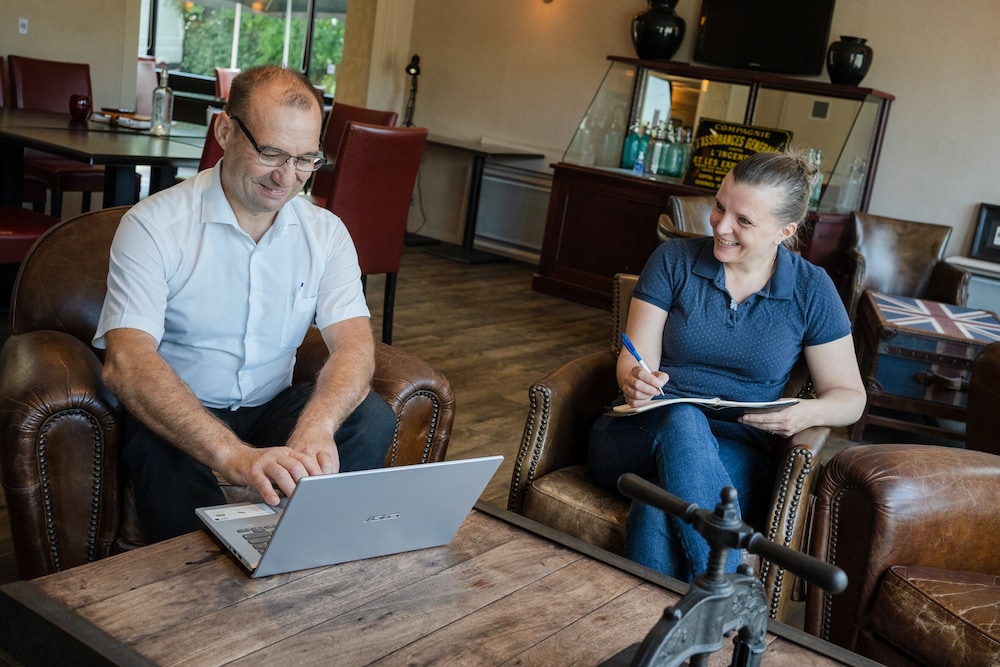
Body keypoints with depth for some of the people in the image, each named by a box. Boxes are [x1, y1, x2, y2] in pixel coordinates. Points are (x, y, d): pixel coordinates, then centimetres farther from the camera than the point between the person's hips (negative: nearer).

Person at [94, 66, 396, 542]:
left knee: (372, 418, -24)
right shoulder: (153, 225, -11)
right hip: (175, 417, -4)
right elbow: (125, 362, -25)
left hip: (273, 411, 4)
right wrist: (231, 453, -42)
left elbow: (354, 345, -12)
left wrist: (316, 426, -37)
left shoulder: (325, 233, 2)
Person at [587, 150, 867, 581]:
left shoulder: (811, 290, 3)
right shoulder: (674, 260, 3)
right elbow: (635, 360, 0)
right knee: (681, 420, -38)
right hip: (639, 436, 1)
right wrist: (635, 380, -26)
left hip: (736, 453, -1)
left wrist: (809, 413, -17)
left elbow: (850, 396, 7)